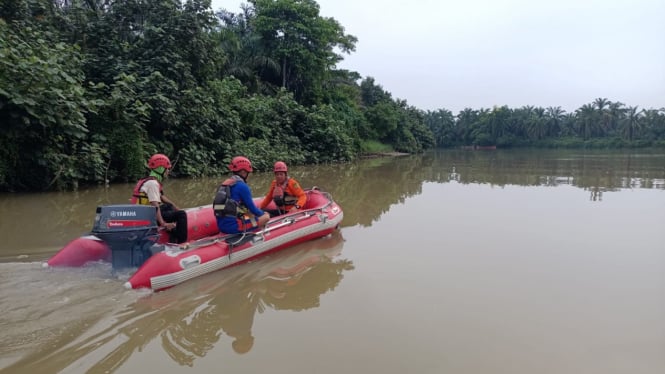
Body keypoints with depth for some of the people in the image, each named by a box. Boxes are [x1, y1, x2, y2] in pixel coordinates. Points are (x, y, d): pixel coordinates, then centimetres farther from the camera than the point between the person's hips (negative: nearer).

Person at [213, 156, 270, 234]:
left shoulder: (224, 184, 15)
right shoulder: (242, 186, -11)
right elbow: (251, 207, -6)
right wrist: (263, 213, 15)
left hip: (221, 225, 9)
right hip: (233, 226, -8)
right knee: (266, 217, 0)